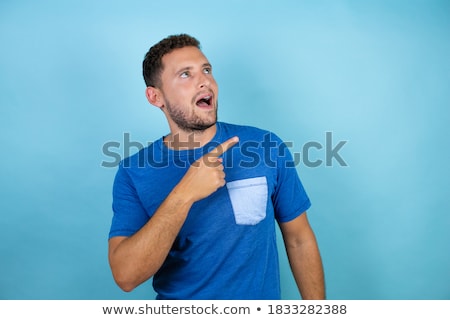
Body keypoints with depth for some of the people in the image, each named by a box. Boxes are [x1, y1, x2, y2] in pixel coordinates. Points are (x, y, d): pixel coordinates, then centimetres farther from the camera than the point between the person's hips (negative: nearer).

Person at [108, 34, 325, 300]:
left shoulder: (267, 146, -14)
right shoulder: (133, 173, -14)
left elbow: (300, 240, -6)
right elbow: (126, 276, -23)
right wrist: (183, 195, -32)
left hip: (263, 297, 1)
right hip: (178, 297, 0)